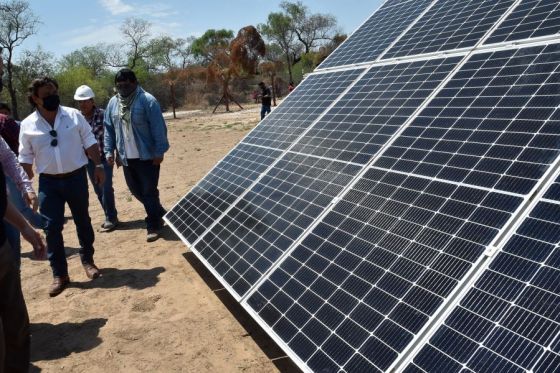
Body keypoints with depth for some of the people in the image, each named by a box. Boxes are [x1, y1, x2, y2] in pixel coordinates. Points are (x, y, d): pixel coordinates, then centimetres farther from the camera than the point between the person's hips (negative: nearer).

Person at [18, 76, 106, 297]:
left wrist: (99, 166, -1)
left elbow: (90, 142, 3)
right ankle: (60, 274, 12)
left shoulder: (73, 115, -4)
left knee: (83, 221, 13)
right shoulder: (27, 125, -3)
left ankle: (88, 261, 33)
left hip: (76, 177, 0)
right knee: (52, 228, 0)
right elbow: (25, 159, 3)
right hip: (48, 182, 0)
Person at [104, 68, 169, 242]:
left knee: (149, 192, -1)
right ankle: (159, 213, 35)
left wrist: (159, 152, -17)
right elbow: (108, 129, 12)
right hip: (126, 157, 7)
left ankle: (153, 226, 11)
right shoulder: (113, 103, 7)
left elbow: (158, 128, -14)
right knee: (136, 190, 15)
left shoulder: (147, 101, -12)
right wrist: (109, 151, 6)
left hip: (147, 156, -6)